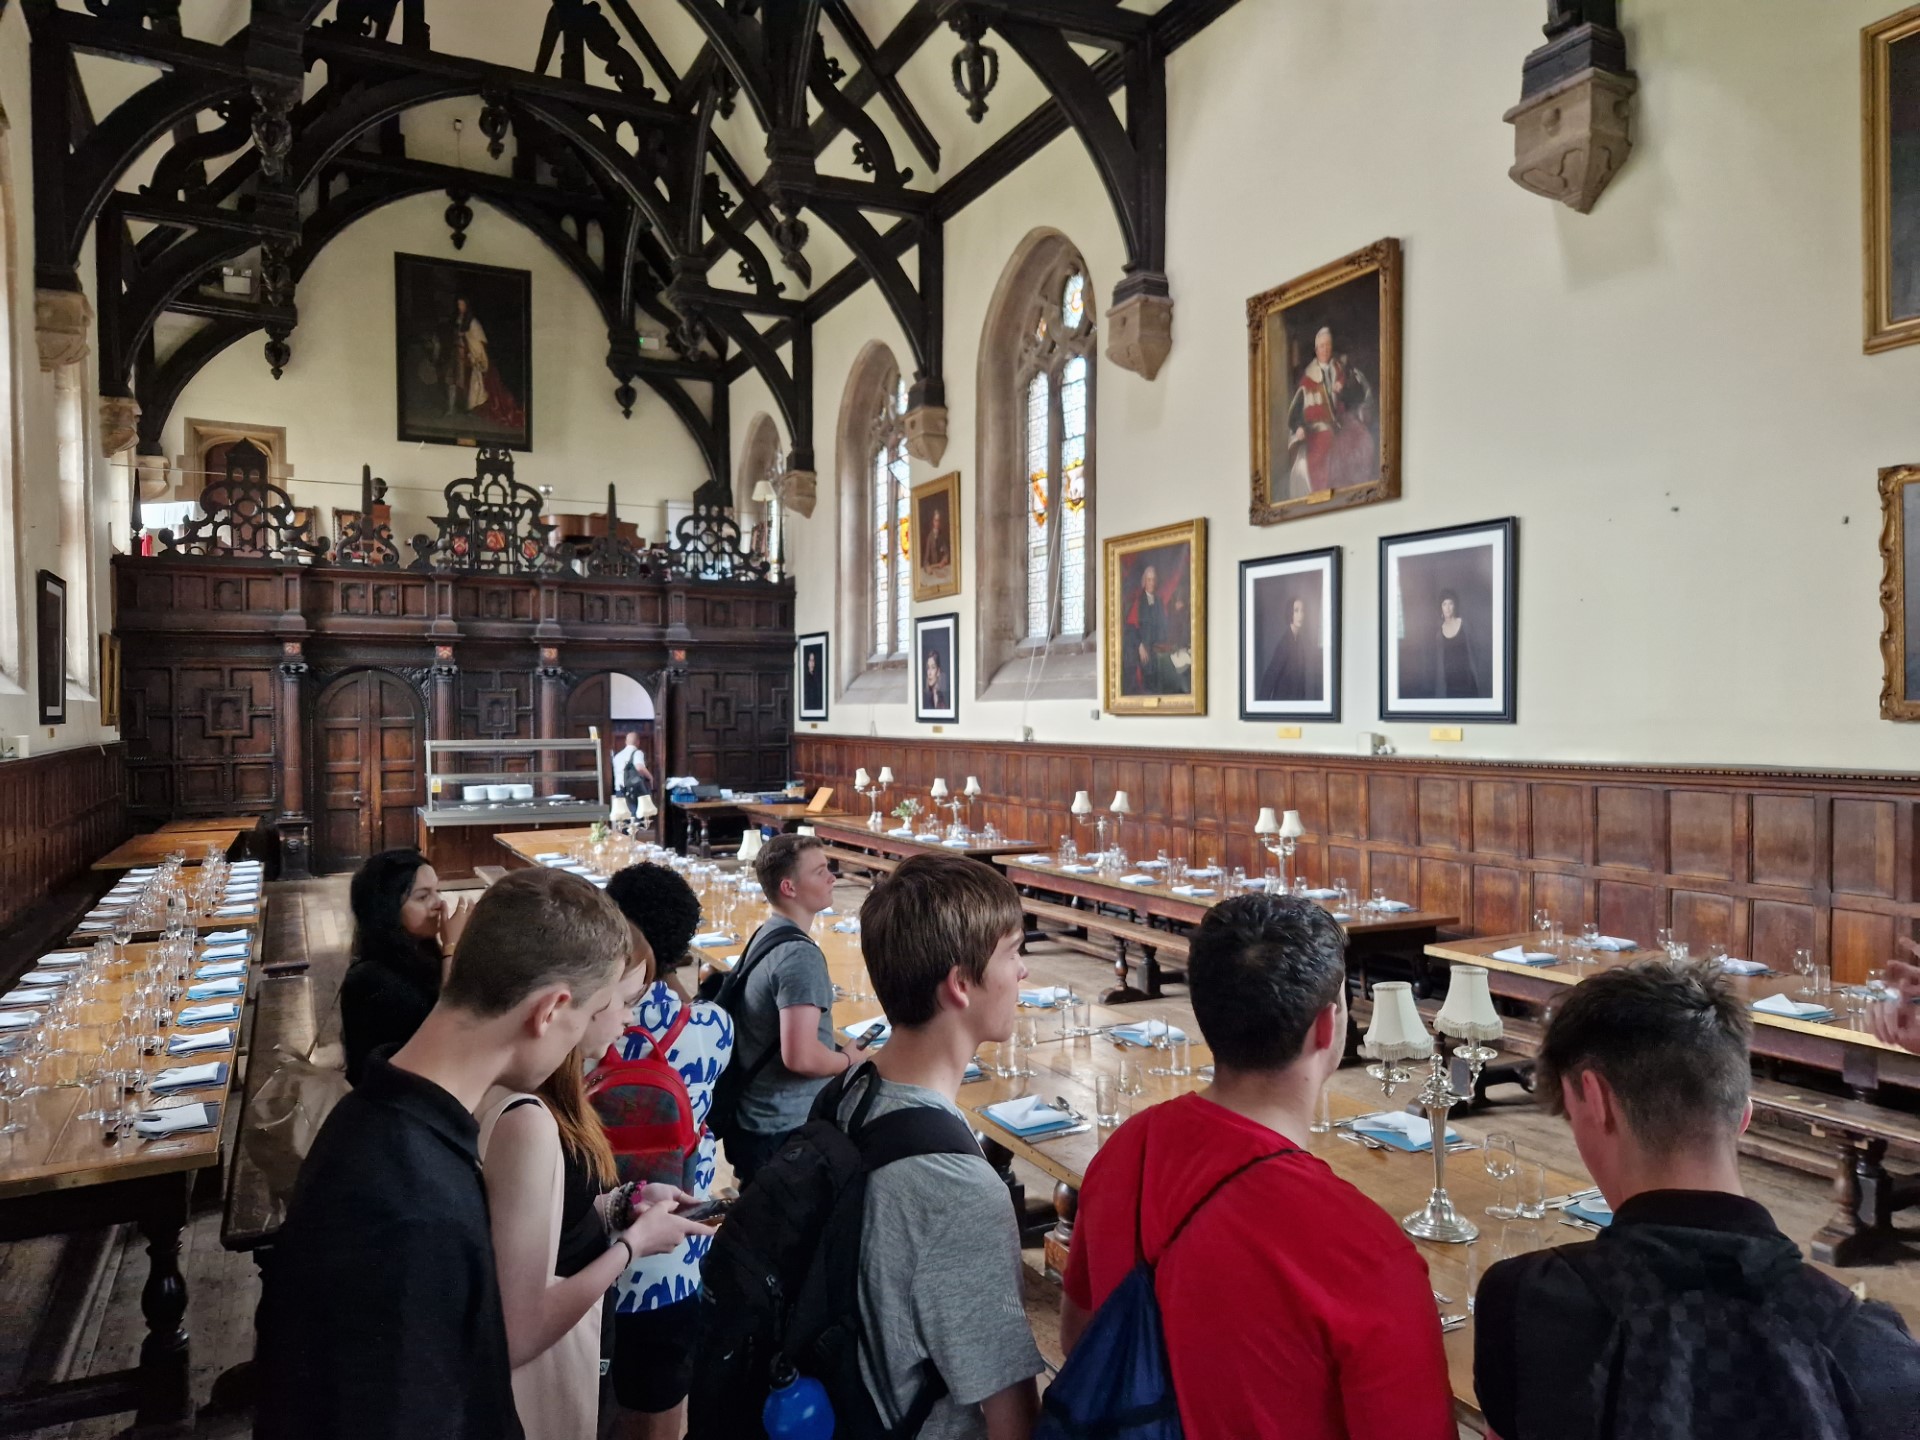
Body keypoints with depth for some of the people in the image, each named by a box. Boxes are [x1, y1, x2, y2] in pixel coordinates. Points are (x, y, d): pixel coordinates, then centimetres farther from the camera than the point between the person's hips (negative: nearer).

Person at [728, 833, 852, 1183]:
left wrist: (836, 1052, 13)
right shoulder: (800, 955, -22)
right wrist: (850, 1061, -11)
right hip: (787, 1131, -9)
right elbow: (801, 1056, -29)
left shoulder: (763, 936, 8)